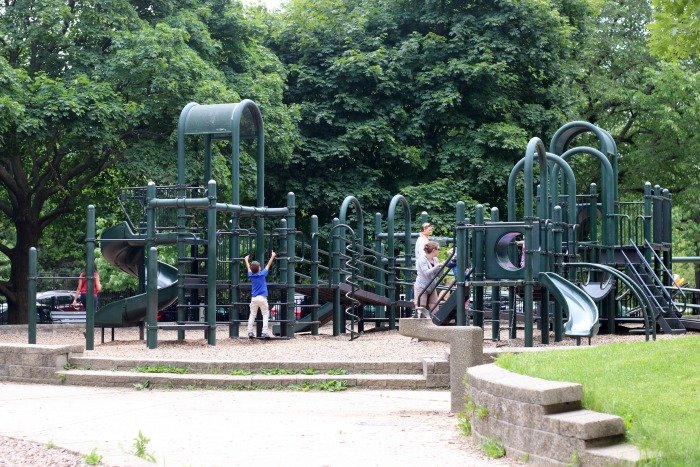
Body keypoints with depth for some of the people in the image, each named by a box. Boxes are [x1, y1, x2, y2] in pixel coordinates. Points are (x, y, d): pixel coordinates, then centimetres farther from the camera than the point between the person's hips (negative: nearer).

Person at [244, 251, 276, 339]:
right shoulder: (262, 274, -5)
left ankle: (250, 332, 5)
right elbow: (268, 265, 6)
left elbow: (248, 267, 21)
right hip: (262, 298, -4)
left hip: (253, 298, 4)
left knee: (252, 315, 10)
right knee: (265, 315, 0)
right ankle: (264, 332, -10)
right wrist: (272, 256, 19)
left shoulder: (251, 275, 3)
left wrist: (246, 260, 39)